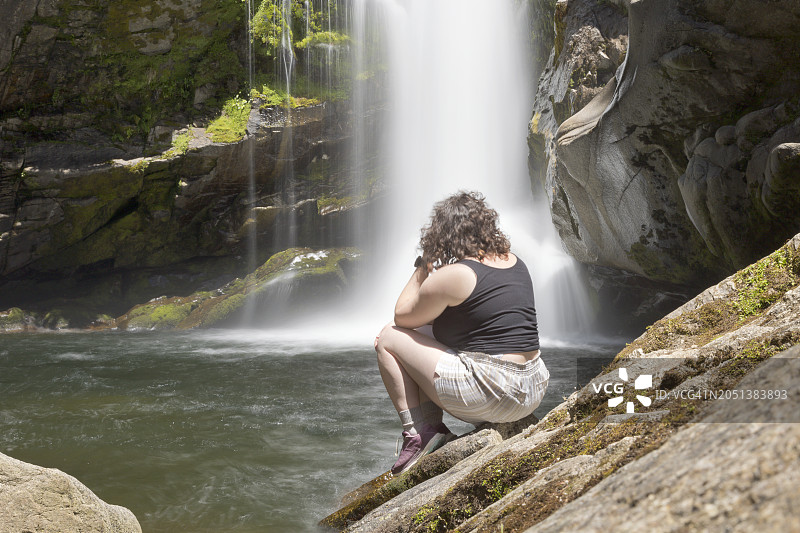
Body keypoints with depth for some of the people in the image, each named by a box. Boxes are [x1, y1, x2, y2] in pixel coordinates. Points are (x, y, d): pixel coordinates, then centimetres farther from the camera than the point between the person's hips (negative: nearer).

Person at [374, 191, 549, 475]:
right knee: (428, 340, 24)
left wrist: (423, 266, 7)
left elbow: (402, 316, 0)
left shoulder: (453, 275, -13)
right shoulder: (514, 262, 11)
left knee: (388, 338, 6)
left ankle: (418, 434, 2)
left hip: (487, 394, -8)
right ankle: (432, 429, 13)